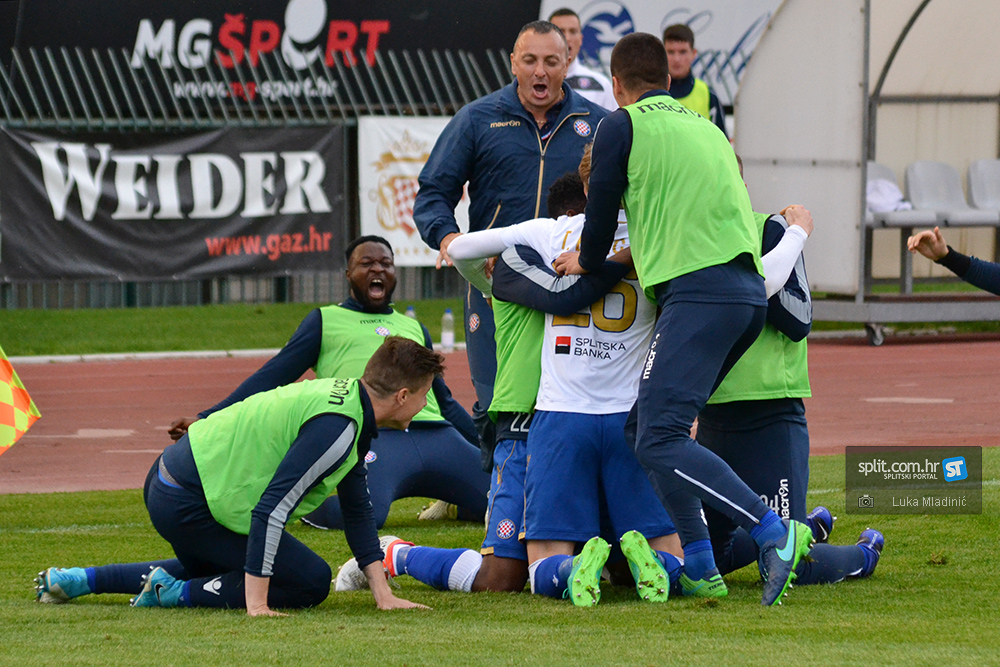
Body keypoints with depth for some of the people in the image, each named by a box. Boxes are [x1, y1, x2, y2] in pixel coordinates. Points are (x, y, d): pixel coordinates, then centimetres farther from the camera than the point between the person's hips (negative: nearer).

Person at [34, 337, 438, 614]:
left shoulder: (347, 397, 9)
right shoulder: (337, 428, -22)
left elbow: (357, 508, 15)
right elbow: (271, 509, -27)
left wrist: (383, 593, 11)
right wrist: (256, 603, -27)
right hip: (188, 504, -10)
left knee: (208, 570, 36)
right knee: (310, 582, -6)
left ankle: (76, 580, 30)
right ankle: (175, 593, -5)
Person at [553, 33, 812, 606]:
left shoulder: (623, 125, 4)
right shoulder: (705, 126, 25)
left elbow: (602, 212, 8)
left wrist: (586, 262, 29)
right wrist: (647, 253, 48)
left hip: (700, 290, -8)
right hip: (749, 292, 8)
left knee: (659, 439, -13)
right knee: (650, 423, 14)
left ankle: (776, 532, -25)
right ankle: (699, 565, 7)